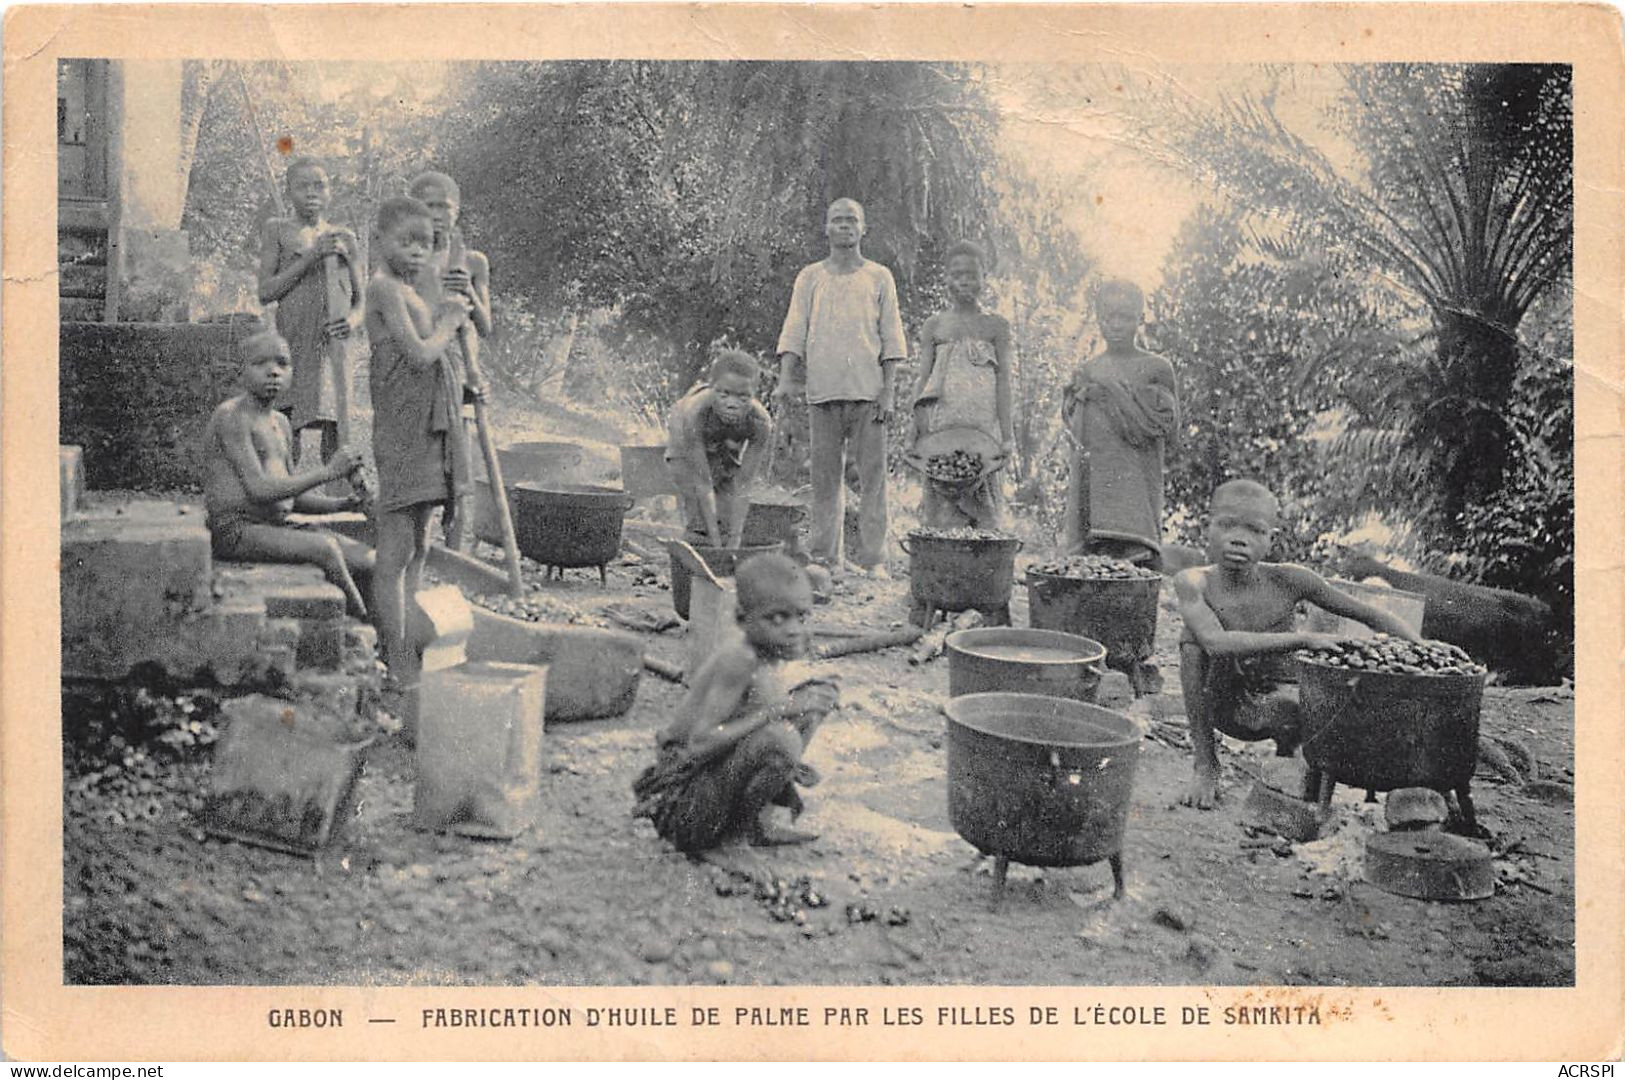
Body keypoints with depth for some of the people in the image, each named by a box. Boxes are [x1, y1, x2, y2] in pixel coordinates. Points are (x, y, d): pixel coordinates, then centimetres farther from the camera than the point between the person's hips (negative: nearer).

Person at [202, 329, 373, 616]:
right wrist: (329, 470, -17)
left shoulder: (281, 424, 17)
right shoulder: (231, 416, -11)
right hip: (235, 531, -9)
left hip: (278, 527, 9)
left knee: (367, 560, -6)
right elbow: (260, 490, -20)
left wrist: (342, 504, 2)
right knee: (325, 547, -29)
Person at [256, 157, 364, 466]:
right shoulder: (277, 230, 6)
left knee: (335, 437, -1)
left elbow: (360, 300, 16)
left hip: (332, 349, 2)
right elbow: (265, 292, -3)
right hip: (291, 345, -2)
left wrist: (353, 320, -8)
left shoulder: (343, 238, 13)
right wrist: (311, 257, -11)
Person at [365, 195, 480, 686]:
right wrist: (448, 322, -4)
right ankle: (398, 664, 0)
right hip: (403, 430, -10)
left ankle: (407, 653, 24)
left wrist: (463, 388, 9)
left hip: (429, 429, 10)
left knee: (418, 548, 15)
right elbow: (419, 354, -19)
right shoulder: (383, 286, -11)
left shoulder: (407, 291, 18)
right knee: (396, 552, -5)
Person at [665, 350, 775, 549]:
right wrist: (715, 542, -42)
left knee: (728, 523, -4)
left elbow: (742, 488, -35)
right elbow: (703, 485, -41)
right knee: (700, 522, -13)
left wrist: (734, 542, -40)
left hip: (729, 448, 2)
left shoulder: (760, 422, -40)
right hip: (687, 445, -2)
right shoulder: (695, 413, -45)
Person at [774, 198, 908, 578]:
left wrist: (889, 389, -3)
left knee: (872, 475, -4)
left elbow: (891, 338, 7)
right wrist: (786, 378, -8)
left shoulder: (879, 277, 10)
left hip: (868, 390, -1)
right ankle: (824, 556, 8)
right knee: (825, 475, 3)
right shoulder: (810, 277, 12)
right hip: (823, 389, 1)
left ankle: (871, 559, -2)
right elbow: (793, 332, 6)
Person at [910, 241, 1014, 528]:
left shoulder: (995, 326, 8)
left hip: (983, 421, -1)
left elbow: (1003, 381, 4)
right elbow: (923, 380, 9)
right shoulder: (933, 326, 11)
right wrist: (916, 432, 0)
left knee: (980, 495, -3)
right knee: (941, 498, -5)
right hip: (942, 422, 1)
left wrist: (1006, 435, -4)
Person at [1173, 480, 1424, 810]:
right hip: (1223, 706, 0)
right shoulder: (1193, 582, -20)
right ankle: (1206, 767, -15)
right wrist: (1303, 639, -44)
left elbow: (1372, 616, -11)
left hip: (1276, 698, 0)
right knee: (1192, 640, -28)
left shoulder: (1288, 580, -17)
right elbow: (1217, 644, -38)